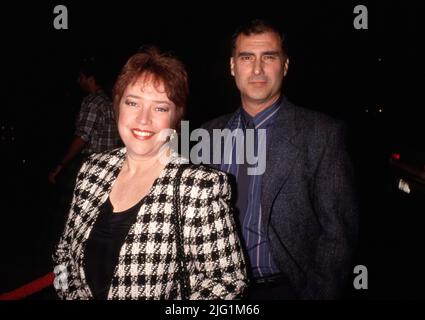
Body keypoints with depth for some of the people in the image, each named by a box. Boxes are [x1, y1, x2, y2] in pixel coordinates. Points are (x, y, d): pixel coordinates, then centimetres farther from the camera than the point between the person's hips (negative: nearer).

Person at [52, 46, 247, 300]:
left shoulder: (201, 187, -25)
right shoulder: (93, 169, -9)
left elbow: (227, 280, -21)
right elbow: (66, 251, 2)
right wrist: (73, 294, -12)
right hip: (86, 294, 4)